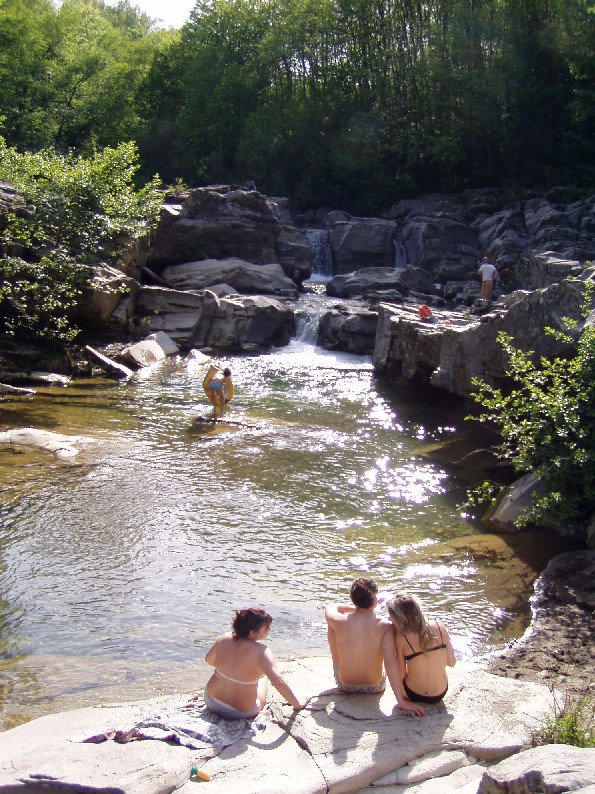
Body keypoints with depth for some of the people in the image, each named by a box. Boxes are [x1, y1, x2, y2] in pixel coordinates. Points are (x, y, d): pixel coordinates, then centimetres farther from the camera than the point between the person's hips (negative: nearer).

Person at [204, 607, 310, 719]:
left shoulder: (225, 639, -12)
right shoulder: (260, 652, -27)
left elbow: (208, 660, 5)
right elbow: (278, 682, -33)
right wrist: (297, 704, -21)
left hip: (212, 702, 4)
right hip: (241, 712, -3)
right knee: (264, 677, 25)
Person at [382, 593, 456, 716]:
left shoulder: (401, 638, -20)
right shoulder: (439, 626, -13)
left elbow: (401, 675, -15)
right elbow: (451, 662, -3)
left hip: (414, 696, -3)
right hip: (440, 694, 4)